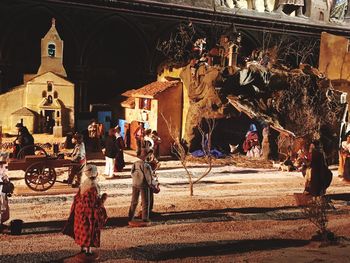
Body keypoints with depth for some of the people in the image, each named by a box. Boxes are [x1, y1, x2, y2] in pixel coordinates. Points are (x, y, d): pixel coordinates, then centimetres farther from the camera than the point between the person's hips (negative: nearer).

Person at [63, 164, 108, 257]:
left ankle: (83, 247, 34)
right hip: (90, 211, -7)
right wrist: (103, 198, -8)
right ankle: (88, 249, 19)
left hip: (81, 209, 7)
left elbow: (77, 197, 6)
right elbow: (95, 203, -24)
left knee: (82, 228, 20)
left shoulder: (84, 184, -2)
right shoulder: (93, 187, -26)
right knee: (90, 230, 8)